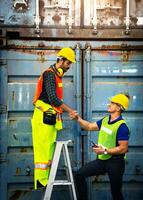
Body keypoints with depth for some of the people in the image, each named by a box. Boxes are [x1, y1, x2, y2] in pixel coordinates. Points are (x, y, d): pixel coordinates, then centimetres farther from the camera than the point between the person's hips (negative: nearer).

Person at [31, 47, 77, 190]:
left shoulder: (57, 75, 16)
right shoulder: (49, 74, -13)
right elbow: (53, 99, -21)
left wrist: (58, 115, 13)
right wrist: (70, 111, -18)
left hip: (51, 118, 10)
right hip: (43, 118, -10)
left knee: (49, 149, 10)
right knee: (42, 149, -8)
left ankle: (45, 179, 16)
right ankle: (40, 181, -5)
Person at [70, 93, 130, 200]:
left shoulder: (122, 126, -19)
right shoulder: (105, 120, 4)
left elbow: (123, 148, -22)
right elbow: (89, 126, 15)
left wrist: (105, 151, -22)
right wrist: (78, 118, 2)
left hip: (115, 163, -7)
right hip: (102, 160, 7)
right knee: (80, 174, 0)